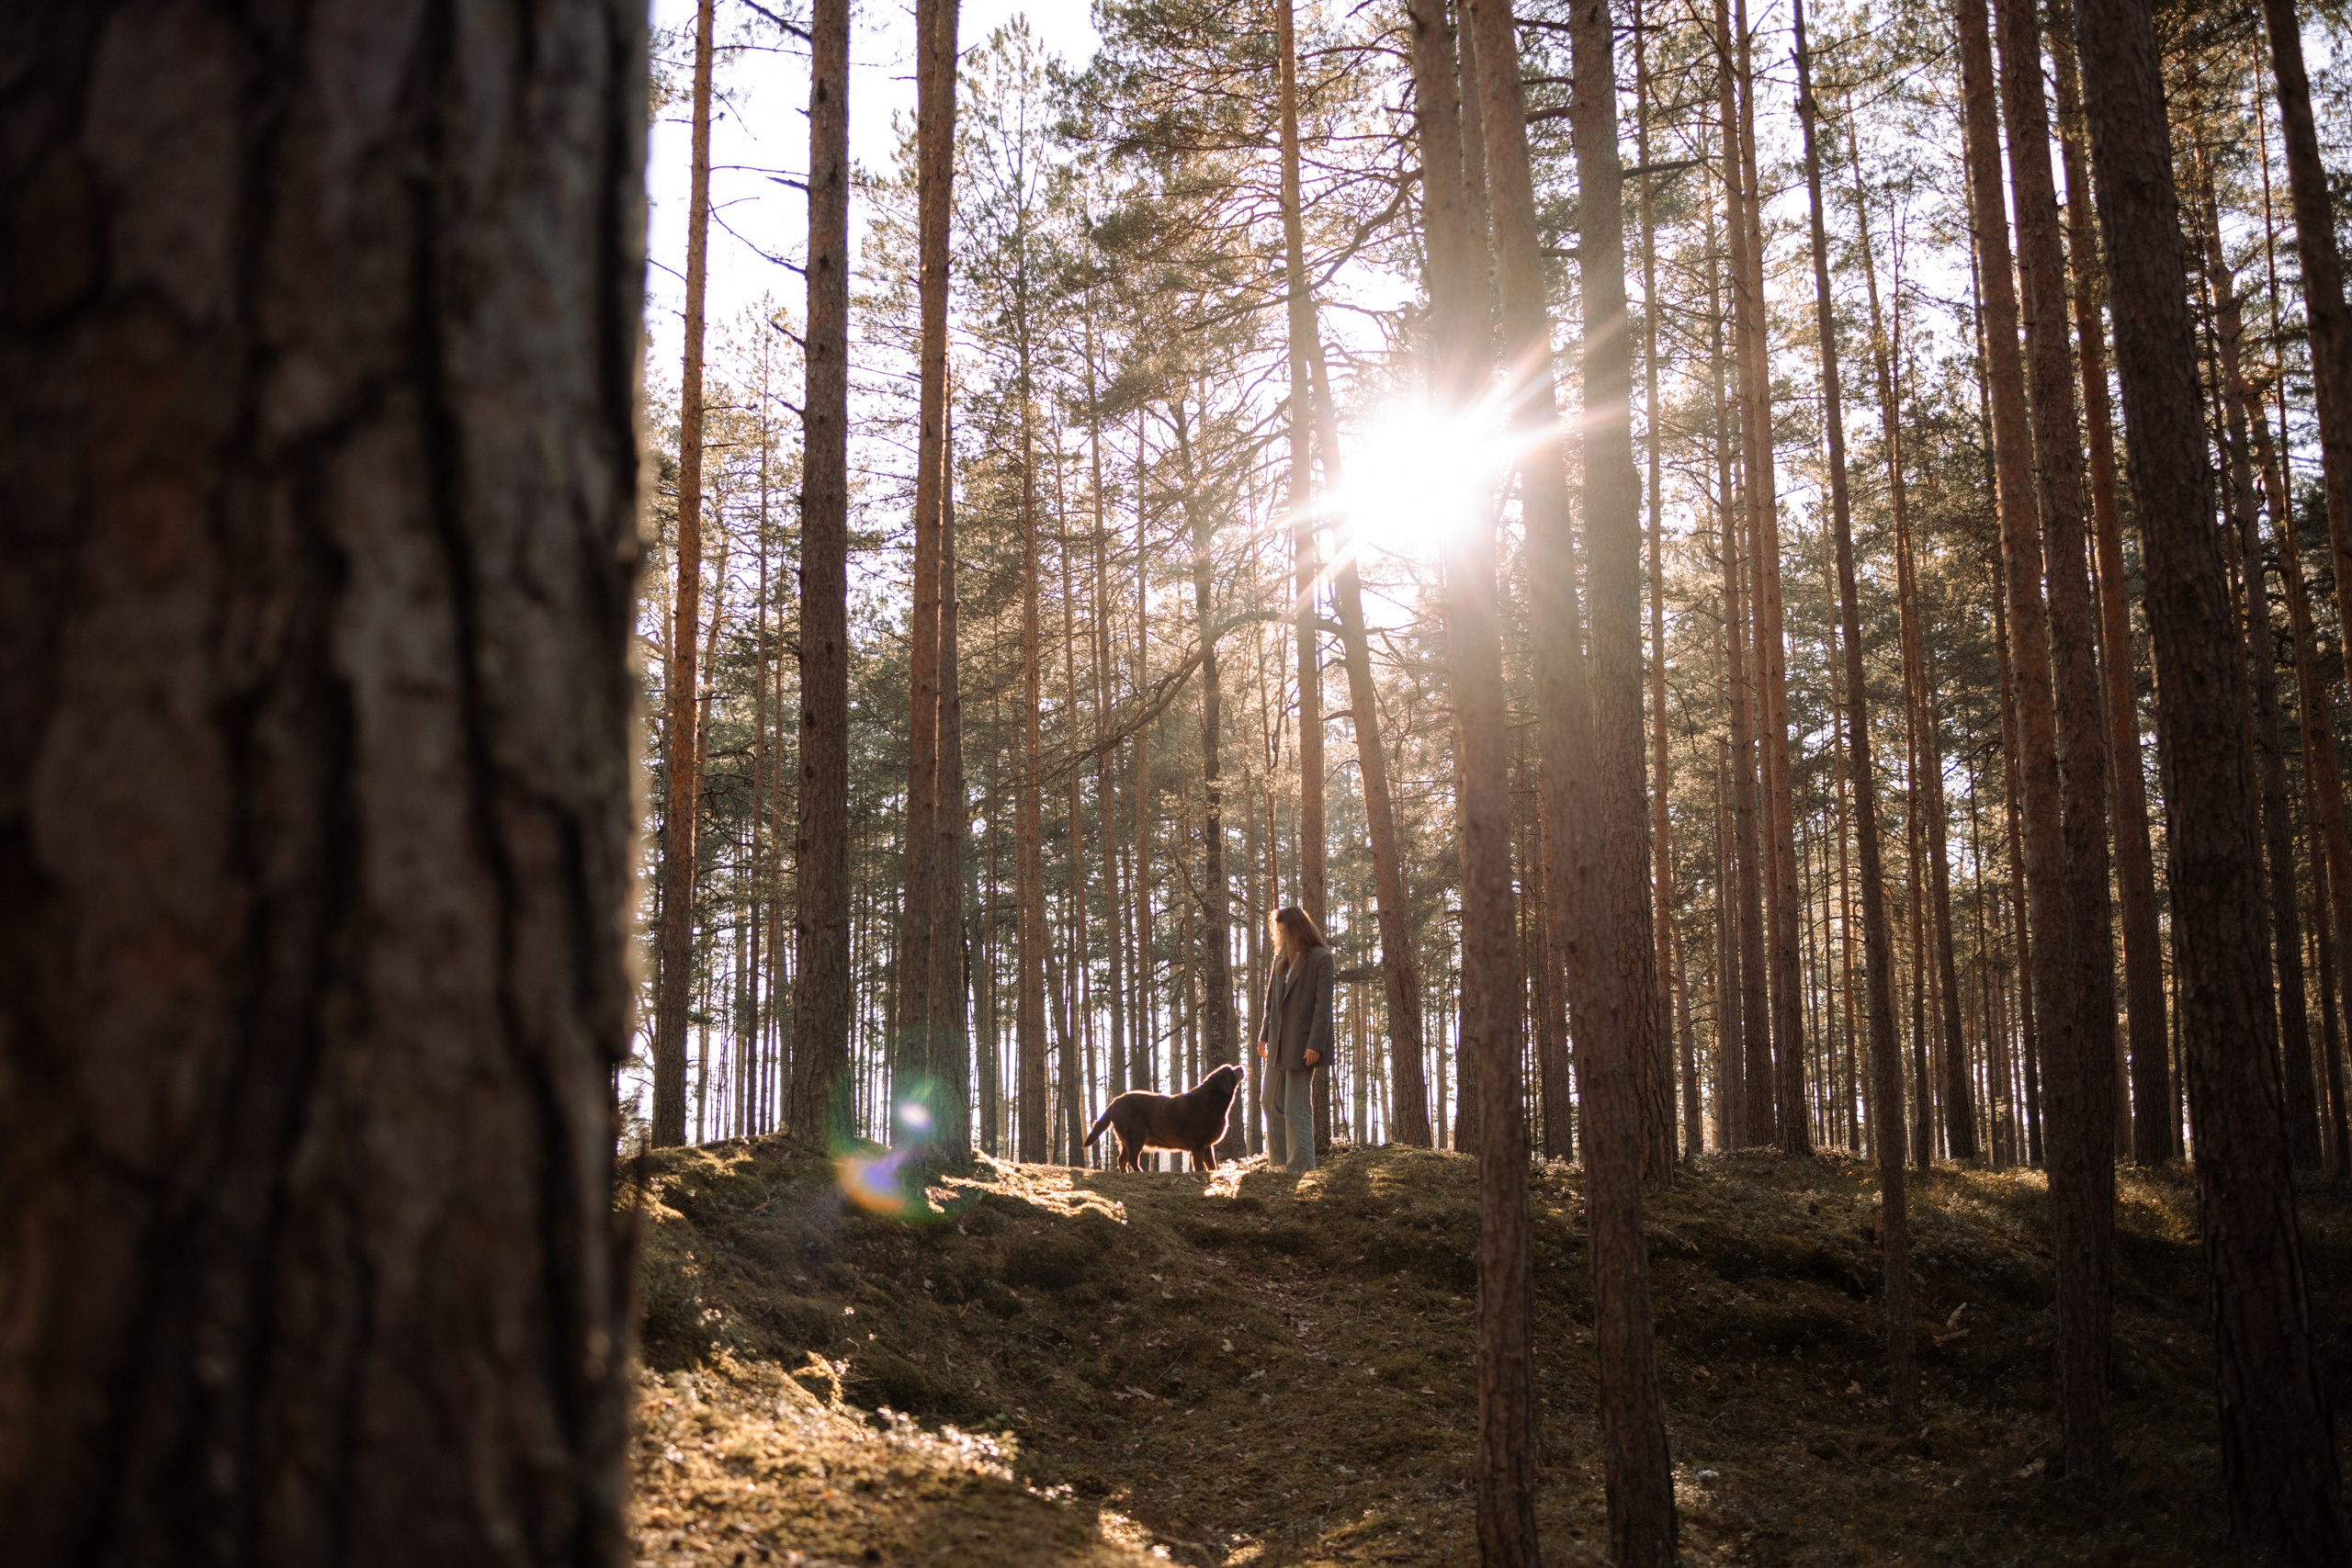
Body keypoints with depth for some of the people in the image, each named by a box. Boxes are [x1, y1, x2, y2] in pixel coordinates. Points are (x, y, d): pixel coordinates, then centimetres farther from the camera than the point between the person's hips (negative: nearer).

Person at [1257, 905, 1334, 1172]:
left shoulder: (1320, 959, -10)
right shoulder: (1281, 957, 12)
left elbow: (1323, 1005, -14)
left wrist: (1315, 1044, -19)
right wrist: (1264, 1035, 12)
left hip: (1301, 1045, -8)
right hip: (1277, 1044, 8)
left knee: (1297, 1107, -6)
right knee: (1272, 1103, 10)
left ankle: (1300, 1165, -3)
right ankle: (1279, 1162, 18)